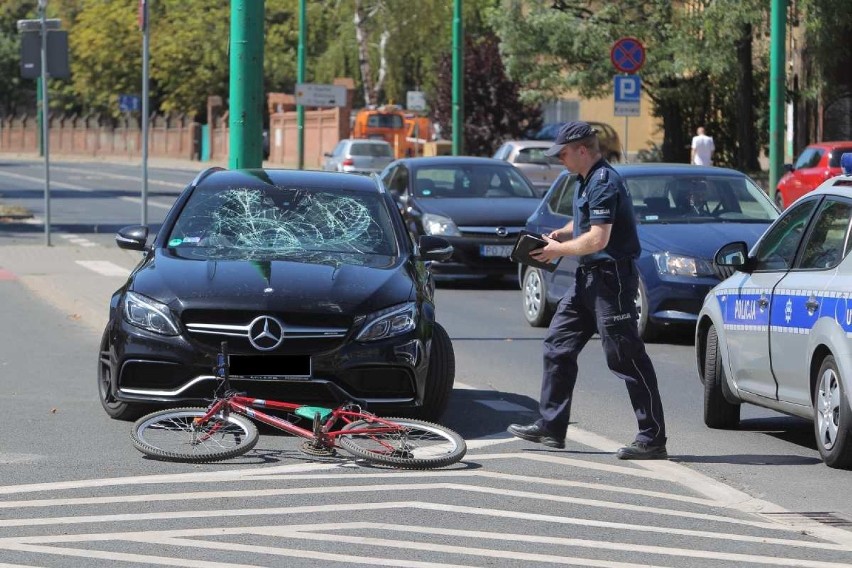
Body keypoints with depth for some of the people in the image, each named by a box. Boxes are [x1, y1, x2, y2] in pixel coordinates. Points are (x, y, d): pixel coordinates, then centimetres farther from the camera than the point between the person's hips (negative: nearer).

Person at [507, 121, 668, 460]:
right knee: (558, 345, 11)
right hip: (589, 278, 11)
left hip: (612, 277, -11)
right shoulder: (587, 181, 14)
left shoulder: (604, 183, -18)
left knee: (627, 359, -8)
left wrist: (559, 250, -11)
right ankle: (550, 427, 16)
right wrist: (562, 234, 10)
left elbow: (598, 238, -24)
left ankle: (653, 438, -6)